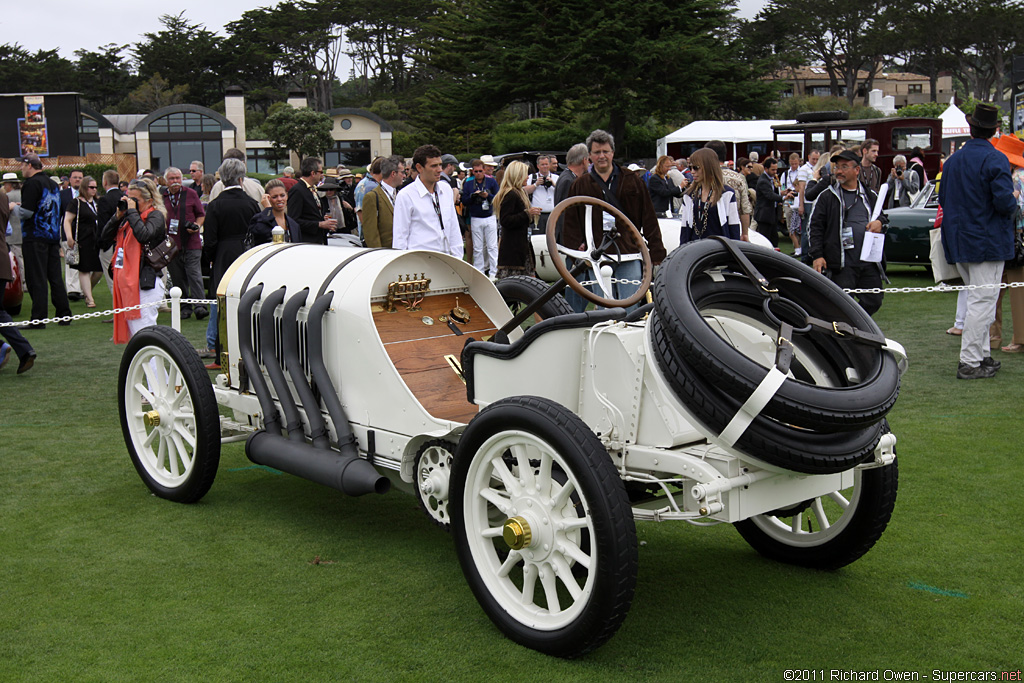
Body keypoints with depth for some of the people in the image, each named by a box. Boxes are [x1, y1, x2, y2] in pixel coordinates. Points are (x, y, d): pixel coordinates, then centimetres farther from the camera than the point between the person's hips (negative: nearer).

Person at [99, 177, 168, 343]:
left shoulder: (156, 216, -5)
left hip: (145, 283, -8)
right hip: (126, 280, 8)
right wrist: (119, 214, 3)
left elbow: (144, 235, -25)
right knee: (132, 331, 11)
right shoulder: (128, 217, 16)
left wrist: (132, 211, -14)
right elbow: (105, 236, 14)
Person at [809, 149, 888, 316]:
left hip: (869, 262, 4)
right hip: (842, 264, -4)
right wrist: (817, 256, -10)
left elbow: (883, 216, 29)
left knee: (873, 302, 6)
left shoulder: (870, 195, 15)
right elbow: (815, 228, 1)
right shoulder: (826, 197, 4)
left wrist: (880, 222, 3)